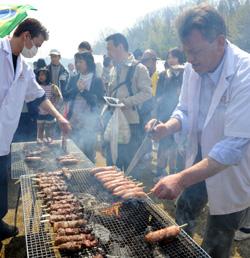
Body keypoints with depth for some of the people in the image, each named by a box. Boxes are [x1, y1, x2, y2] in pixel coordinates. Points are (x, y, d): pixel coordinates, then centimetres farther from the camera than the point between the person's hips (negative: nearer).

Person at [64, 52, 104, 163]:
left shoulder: (97, 81, -2)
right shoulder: (73, 79, 12)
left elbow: (97, 102, -10)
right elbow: (66, 97, 4)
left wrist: (83, 90, -13)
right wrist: (76, 88, -11)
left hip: (89, 124, -4)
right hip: (73, 122, 4)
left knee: (88, 153, 5)